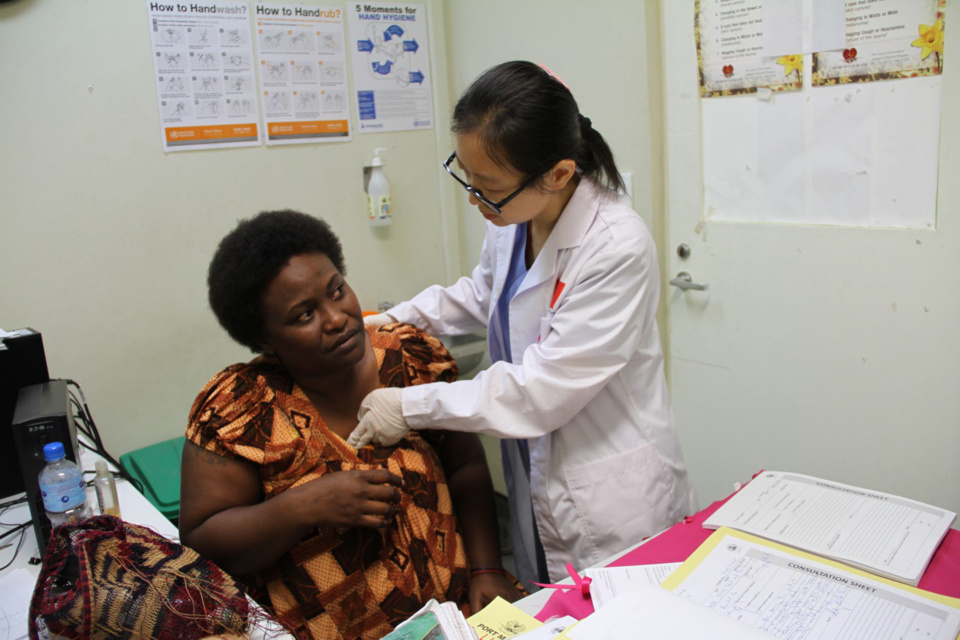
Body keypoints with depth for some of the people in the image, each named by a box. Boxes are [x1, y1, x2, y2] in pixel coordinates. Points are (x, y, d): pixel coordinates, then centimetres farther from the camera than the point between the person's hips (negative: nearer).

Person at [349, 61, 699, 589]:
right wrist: (396, 319, 7)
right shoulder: (511, 220, -4)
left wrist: (412, 407, -20)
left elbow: (541, 391, -26)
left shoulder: (617, 249, -28)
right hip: (535, 482, 7)